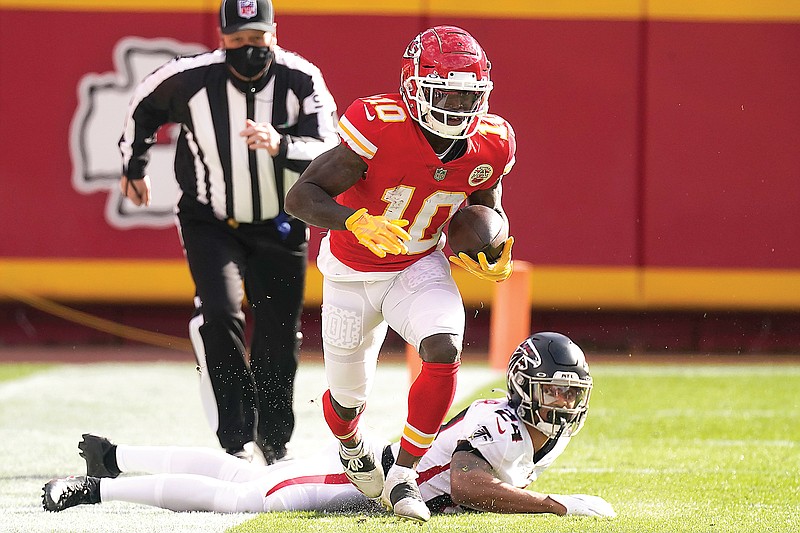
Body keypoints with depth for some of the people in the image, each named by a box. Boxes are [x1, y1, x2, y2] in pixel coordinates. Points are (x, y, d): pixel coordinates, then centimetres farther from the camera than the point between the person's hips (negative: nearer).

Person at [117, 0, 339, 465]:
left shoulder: (301, 80, -19)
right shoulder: (190, 79, -18)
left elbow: (328, 151, -28)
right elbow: (144, 108, 4)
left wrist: (279, 145, -47)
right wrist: (134, 165, 18)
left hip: (280, 227, 1)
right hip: (211, 221, -1)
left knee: (280, 340, 8)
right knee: (220, 313, -24)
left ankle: (273, 447, 28)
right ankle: (239, 441, -21)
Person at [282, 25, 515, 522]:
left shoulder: (491, 145, -14)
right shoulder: (380, 130, -30)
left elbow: (488, 202, 9)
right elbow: (300, 197, -28)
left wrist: (494, 260, -10)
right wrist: (357, 222, -46)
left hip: (421, 266, 2)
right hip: (353, 273, -2)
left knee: (444, 349, -28)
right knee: (348, 397, 11)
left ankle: (403, 478, -16)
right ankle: (352, 446, 51)